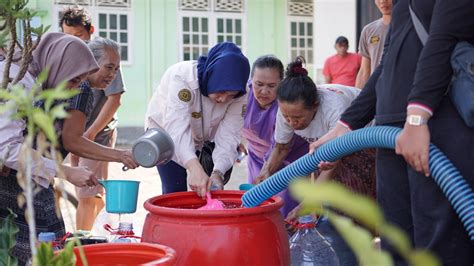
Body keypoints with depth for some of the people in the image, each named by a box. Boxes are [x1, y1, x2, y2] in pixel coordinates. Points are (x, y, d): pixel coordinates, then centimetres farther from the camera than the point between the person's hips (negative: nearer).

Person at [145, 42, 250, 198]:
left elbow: (228, 137, -26)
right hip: (165, 129, -3)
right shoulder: (182, 77, -37)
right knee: (175, 190, -12)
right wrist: (195, 168, -61)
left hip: (206, 136, 3)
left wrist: (217, 172, -43)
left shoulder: (239, 95, -25)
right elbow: (177, 128, -47)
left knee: (209, 189, -2)